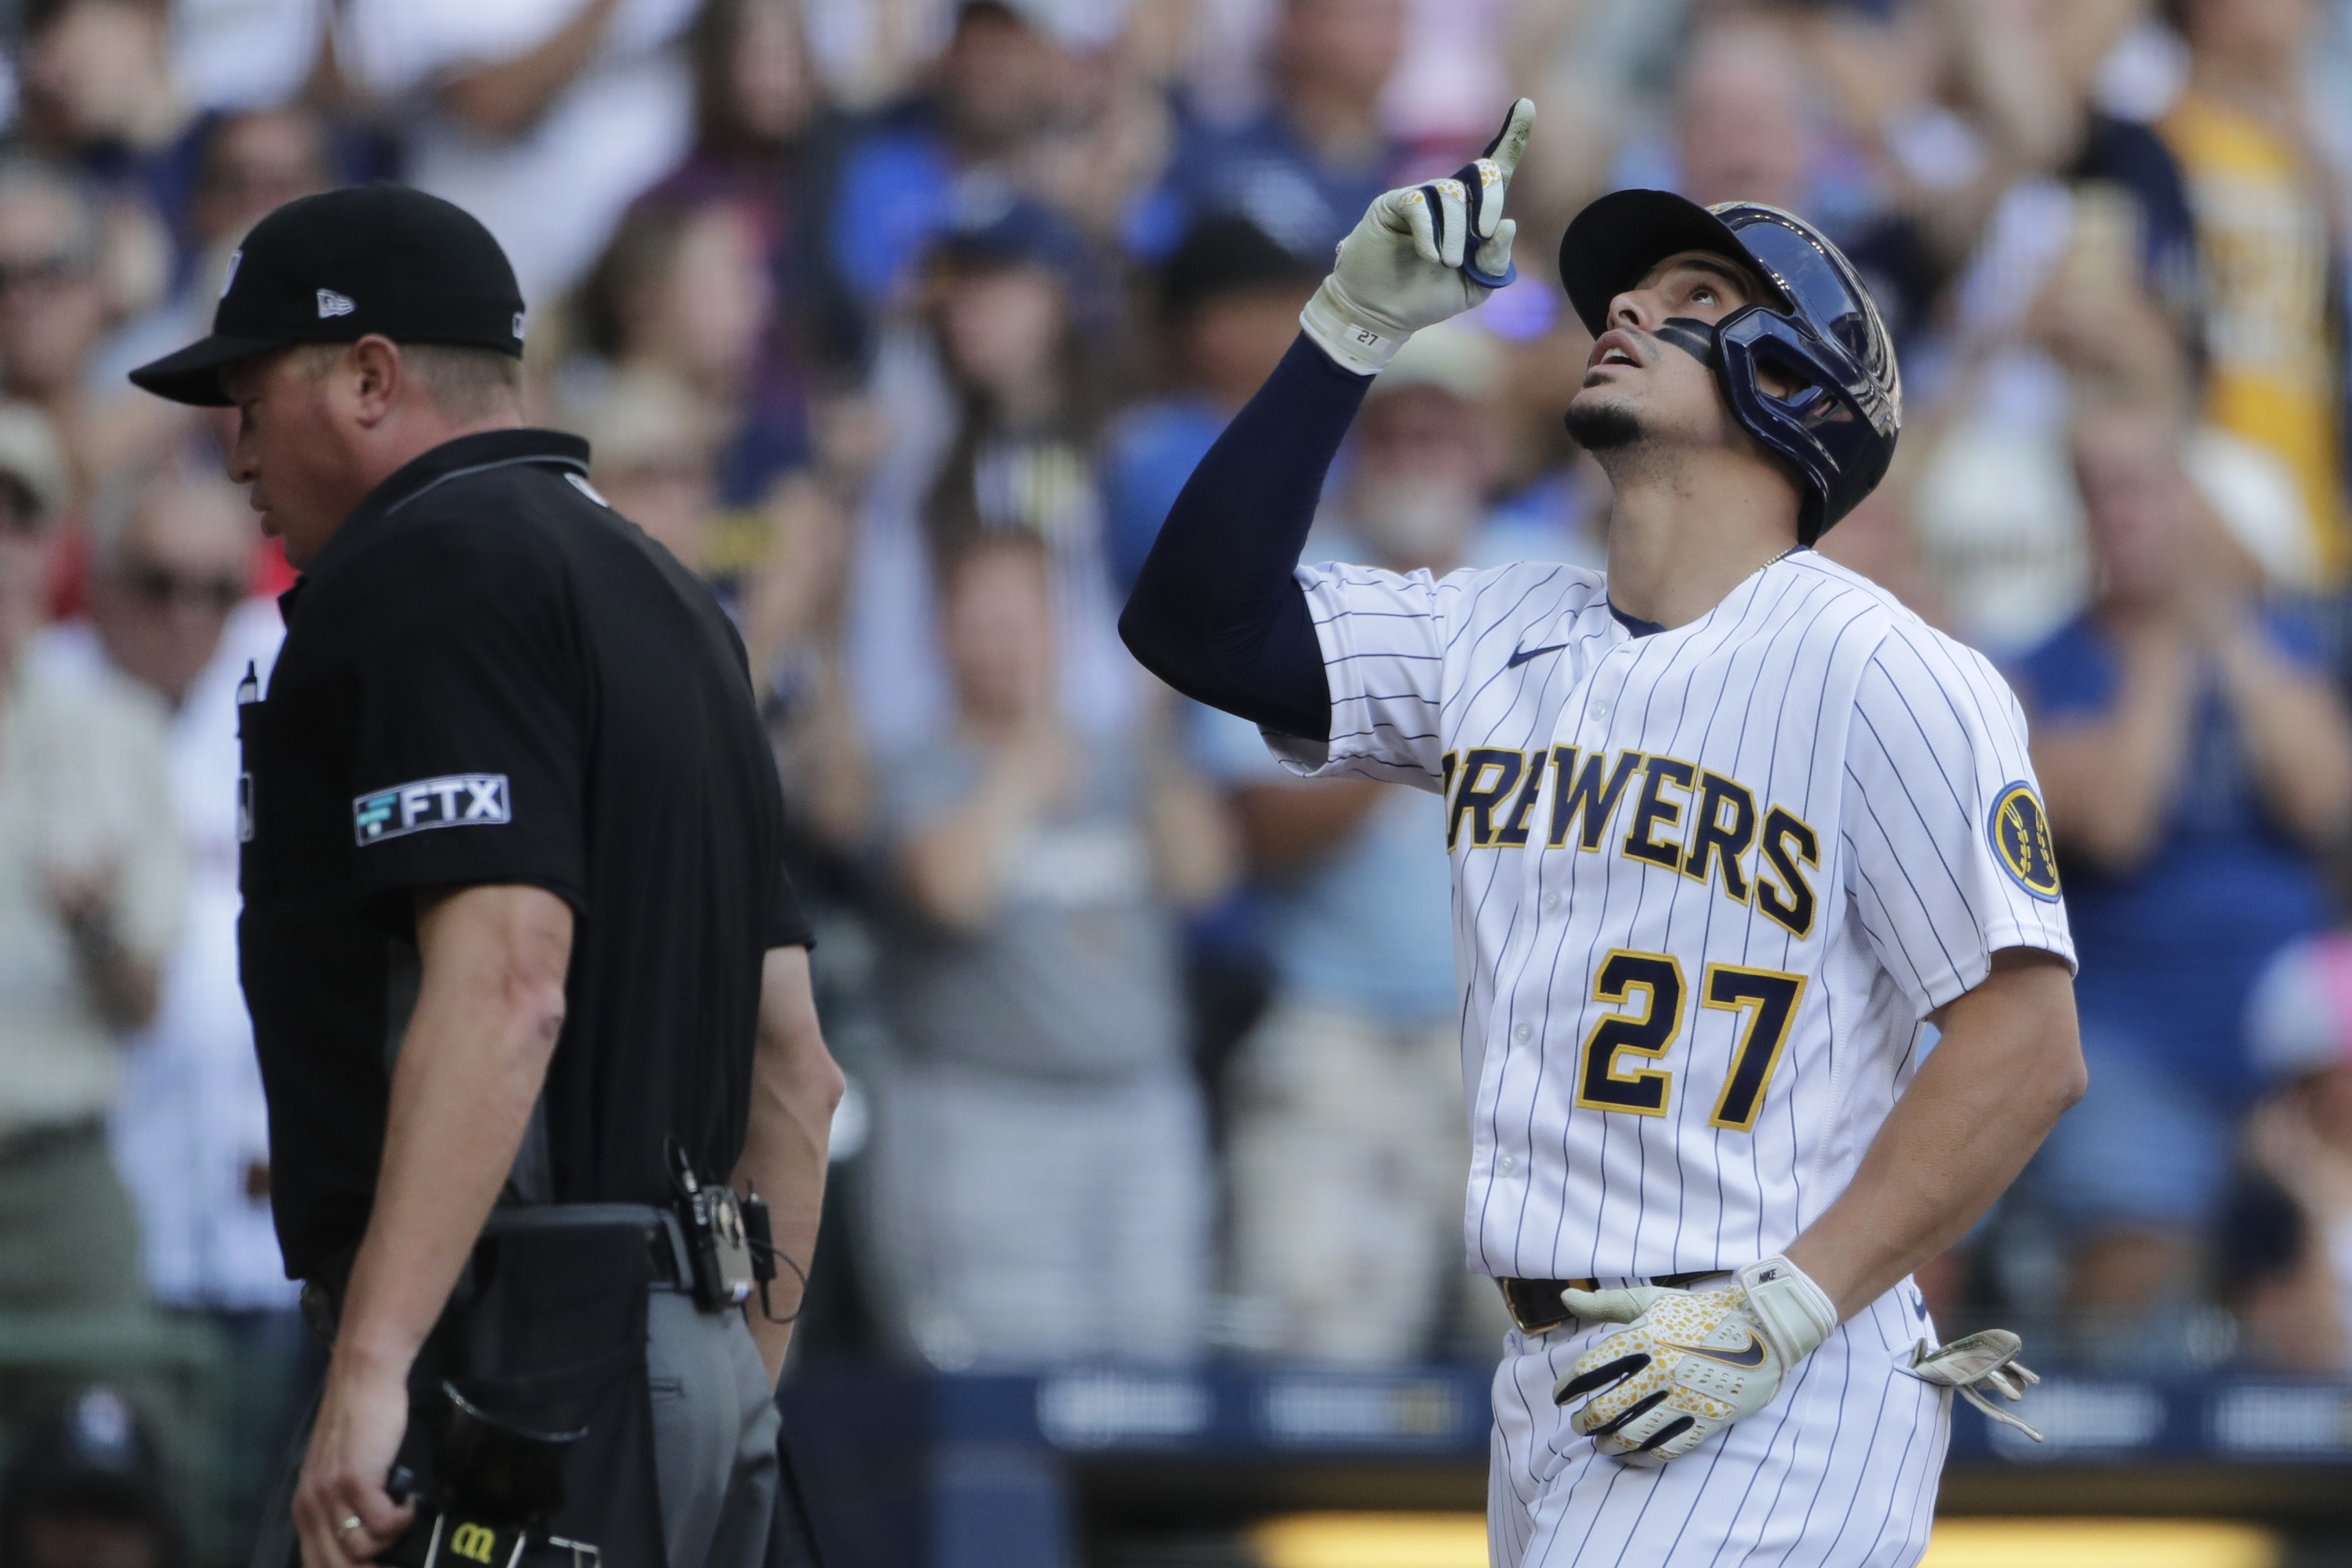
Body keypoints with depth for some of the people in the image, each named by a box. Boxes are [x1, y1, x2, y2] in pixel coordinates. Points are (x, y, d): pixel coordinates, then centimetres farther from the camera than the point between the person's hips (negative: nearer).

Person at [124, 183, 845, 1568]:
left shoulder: (433, 564, -8)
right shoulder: (665, 597, 23)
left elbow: (502, 990, -22)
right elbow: (795, 1067, 22)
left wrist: (373, 1363, -27)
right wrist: (738, 1404, 24)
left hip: (501, 1352, -10)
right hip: (680, 1358, 10)